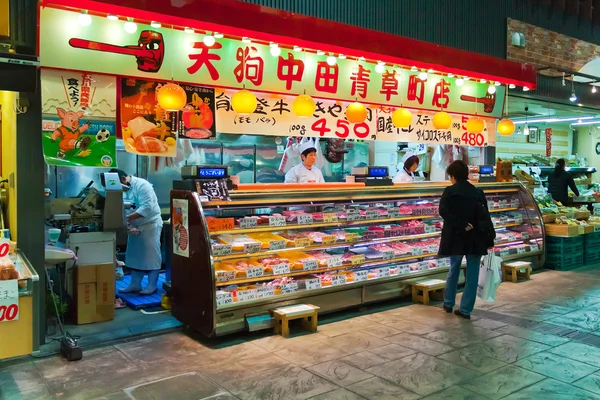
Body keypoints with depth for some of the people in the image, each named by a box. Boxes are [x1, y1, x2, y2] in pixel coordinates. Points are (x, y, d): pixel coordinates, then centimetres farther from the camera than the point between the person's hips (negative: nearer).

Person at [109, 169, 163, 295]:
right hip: (134, 226, 8)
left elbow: (146, 207, -29)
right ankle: (135, 284, 20)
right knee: (135, 255, 11)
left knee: (151, 255, -3)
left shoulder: (142, 185, -20)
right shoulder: (123, 189, 5)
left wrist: (127, 218, -33)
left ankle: (152, 285, 4)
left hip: (150, 224, -8)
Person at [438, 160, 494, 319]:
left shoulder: (449, 191, -6)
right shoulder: (478, 193, 2)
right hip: (475, 238, 1)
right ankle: (466, 309, 9)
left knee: (454, 270, 16)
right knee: (472, 274, 6)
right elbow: (485, 217, -1)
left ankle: (448, 303, 25)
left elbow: (444, 211, -21)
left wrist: (462, 225, -17)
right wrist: (489, 239, 0)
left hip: (456, 237, -1)